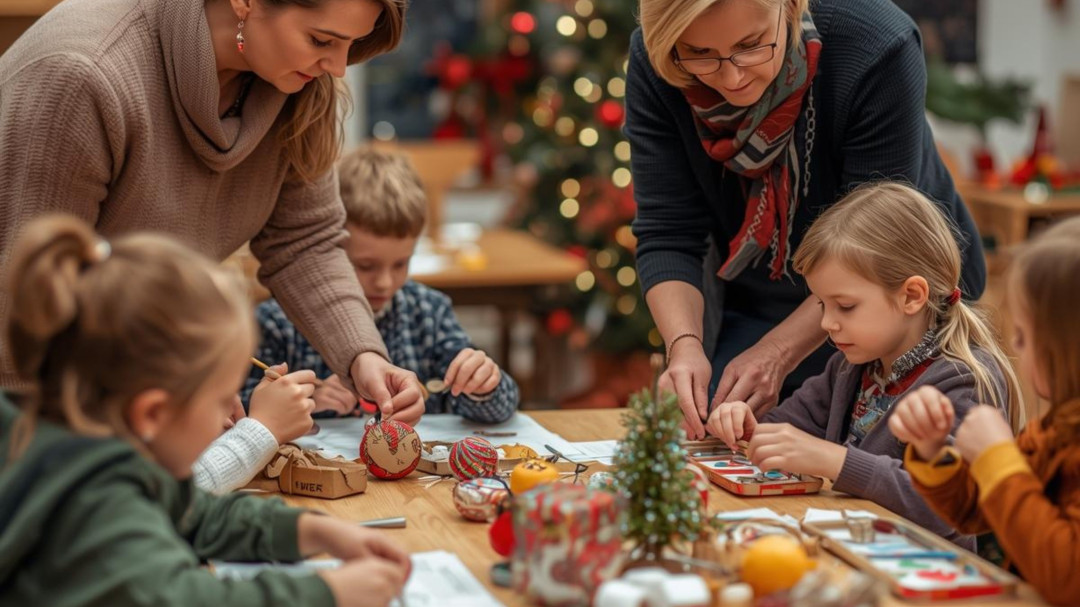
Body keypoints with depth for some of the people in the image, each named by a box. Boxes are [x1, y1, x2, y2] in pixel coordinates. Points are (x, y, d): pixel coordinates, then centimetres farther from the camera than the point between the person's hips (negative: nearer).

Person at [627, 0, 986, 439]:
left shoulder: (876, 49, -31)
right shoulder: (653, 66, -21)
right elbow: (667, 235, -19)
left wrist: (775, 354, -35)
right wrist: (684, 346, -37)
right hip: (751, 307, 3)